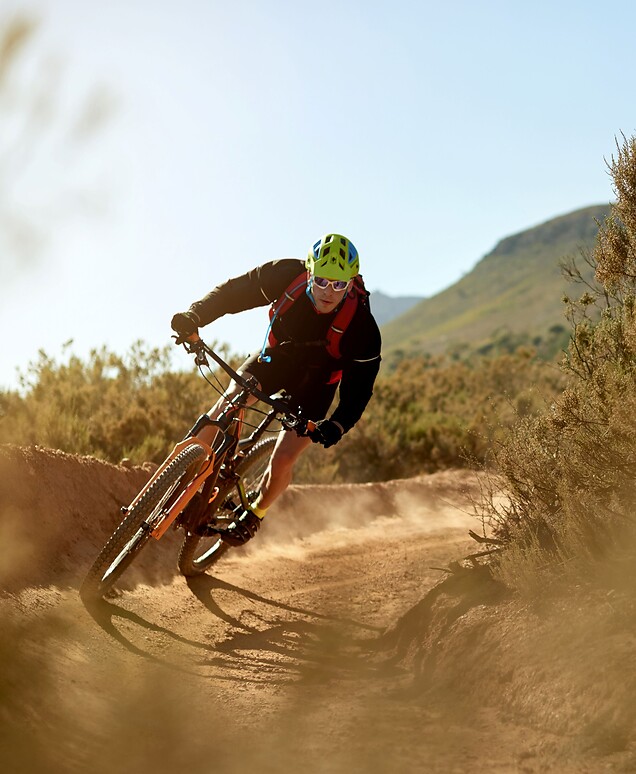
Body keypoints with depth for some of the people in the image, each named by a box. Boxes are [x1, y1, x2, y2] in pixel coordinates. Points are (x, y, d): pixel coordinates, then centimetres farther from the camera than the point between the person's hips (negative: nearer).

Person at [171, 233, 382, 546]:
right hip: (276, 356, 2)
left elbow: (358, 390, -26)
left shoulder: (362, 328, -32)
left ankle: (254, 515, 17)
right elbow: (233, 291, -15)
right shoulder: (287, 276, -27)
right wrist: (195, 315, -32)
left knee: (283, 459, -13)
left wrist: (337, 426, -43)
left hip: (314, 383, -2)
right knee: (228, 405, -24)